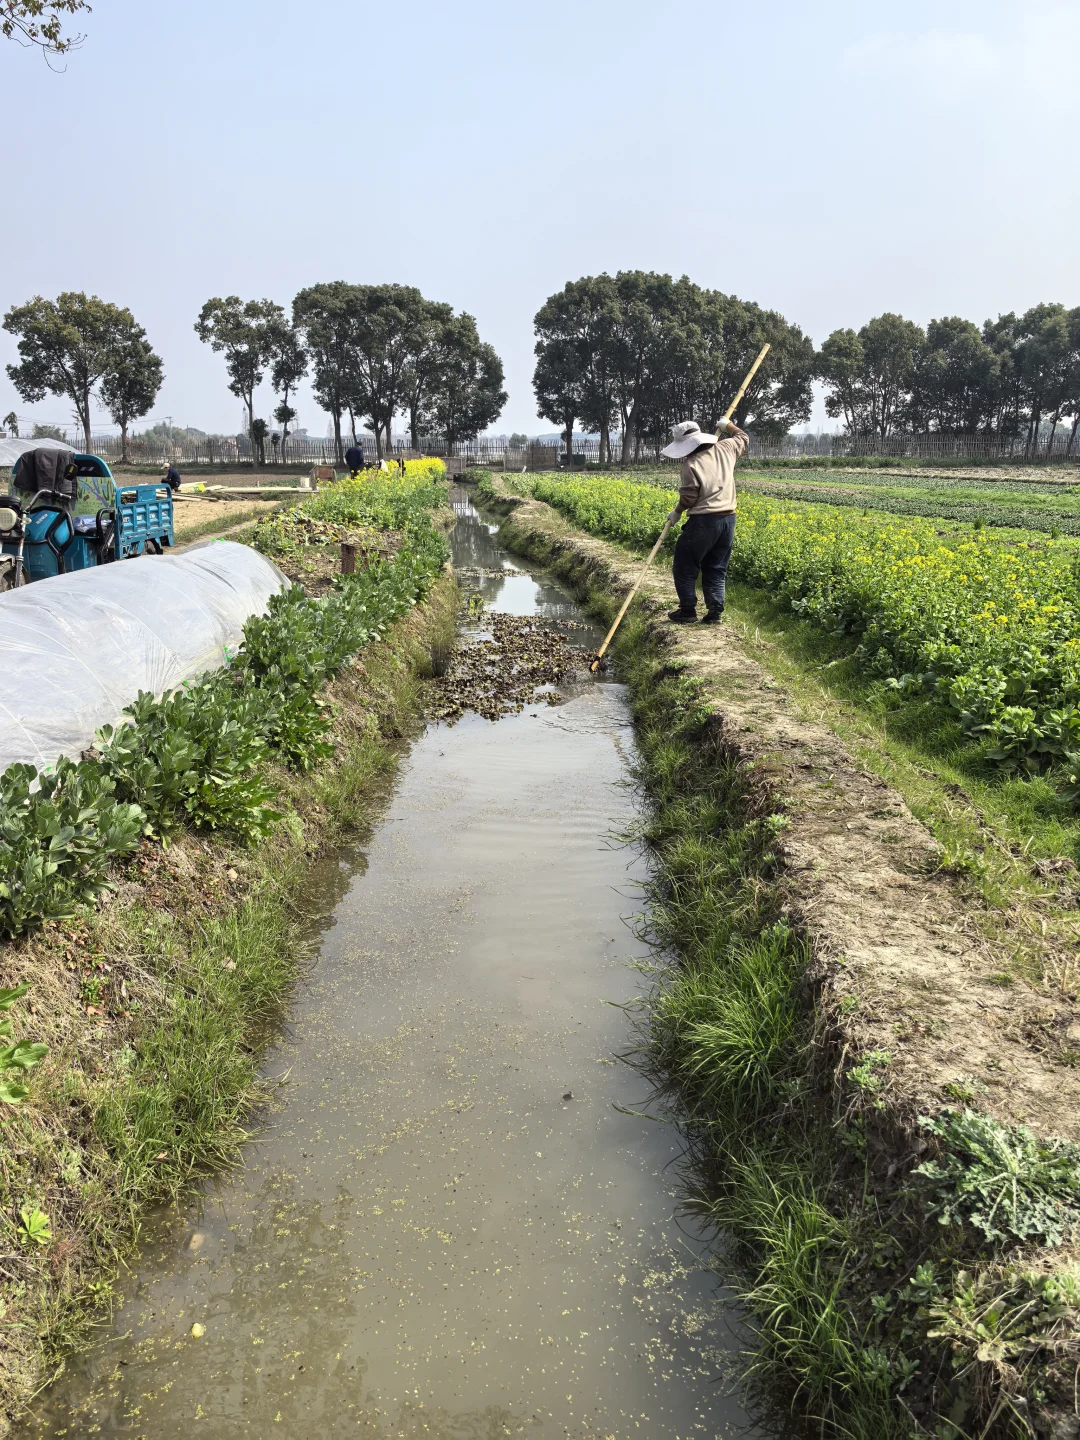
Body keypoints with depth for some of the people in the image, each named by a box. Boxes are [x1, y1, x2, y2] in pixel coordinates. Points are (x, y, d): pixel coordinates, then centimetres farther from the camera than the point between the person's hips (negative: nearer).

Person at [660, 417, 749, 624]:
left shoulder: (691, 464, -14)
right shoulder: (725, 449, 5)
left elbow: (688, 498, -12)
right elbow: (743, 438, 27)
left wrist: (676, 513, 6)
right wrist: (727, 426, 41)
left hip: (703, 520, -7)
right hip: (728, 518, 7)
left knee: (684, 567, 8)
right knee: (716, 569, 13)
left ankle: (687, 610, 10)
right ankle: (715, 612, 9)